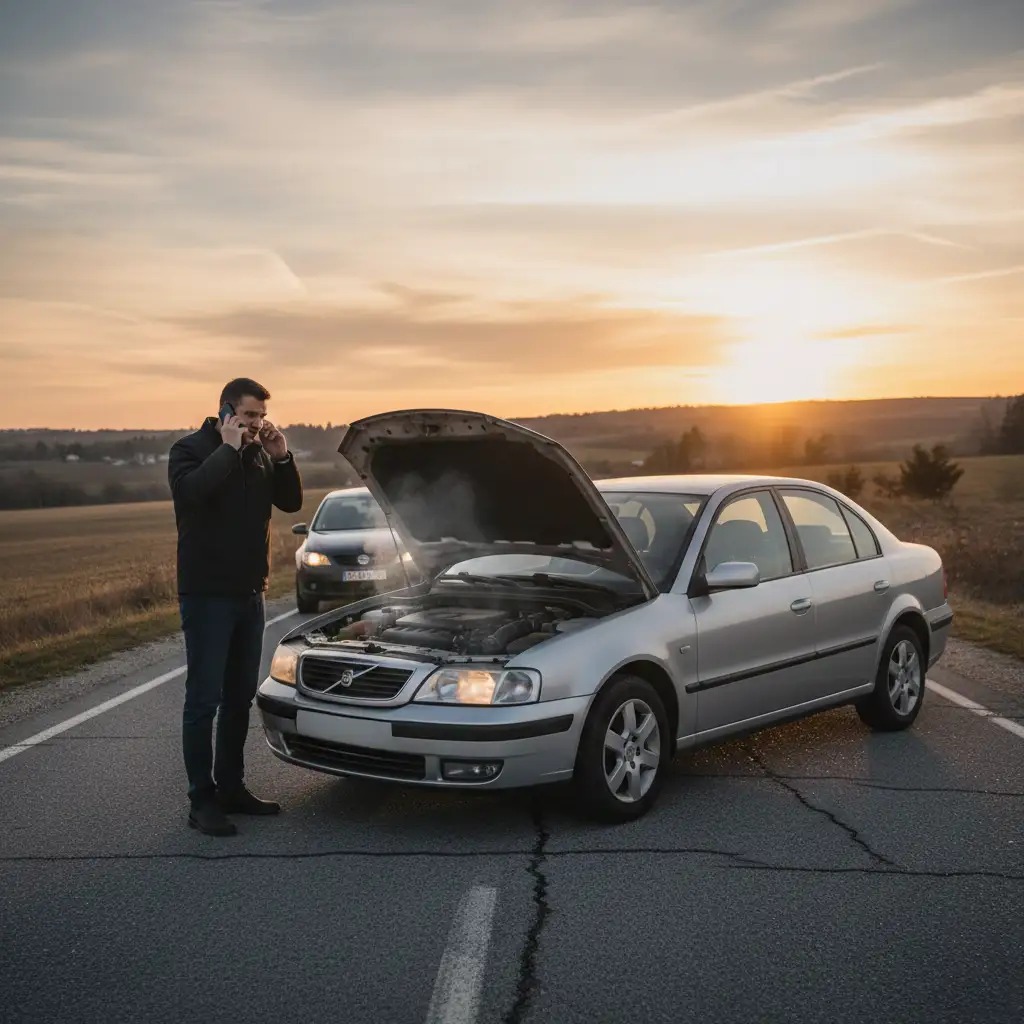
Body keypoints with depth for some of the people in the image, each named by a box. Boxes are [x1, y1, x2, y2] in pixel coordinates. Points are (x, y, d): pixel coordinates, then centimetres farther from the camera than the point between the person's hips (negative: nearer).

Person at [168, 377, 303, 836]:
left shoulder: (258, 454, 10)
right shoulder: (191, 450, -8)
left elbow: (292, 502, 8)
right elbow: (191, 490, -28)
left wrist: (281, 457, -5)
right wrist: (228, 449, -20)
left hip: (249, 594, 7)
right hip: (207, 595, -7)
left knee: (240, 698, 14)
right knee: (203, 700, -3)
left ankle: (231, 787, 25)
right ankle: (202, 801, 3)